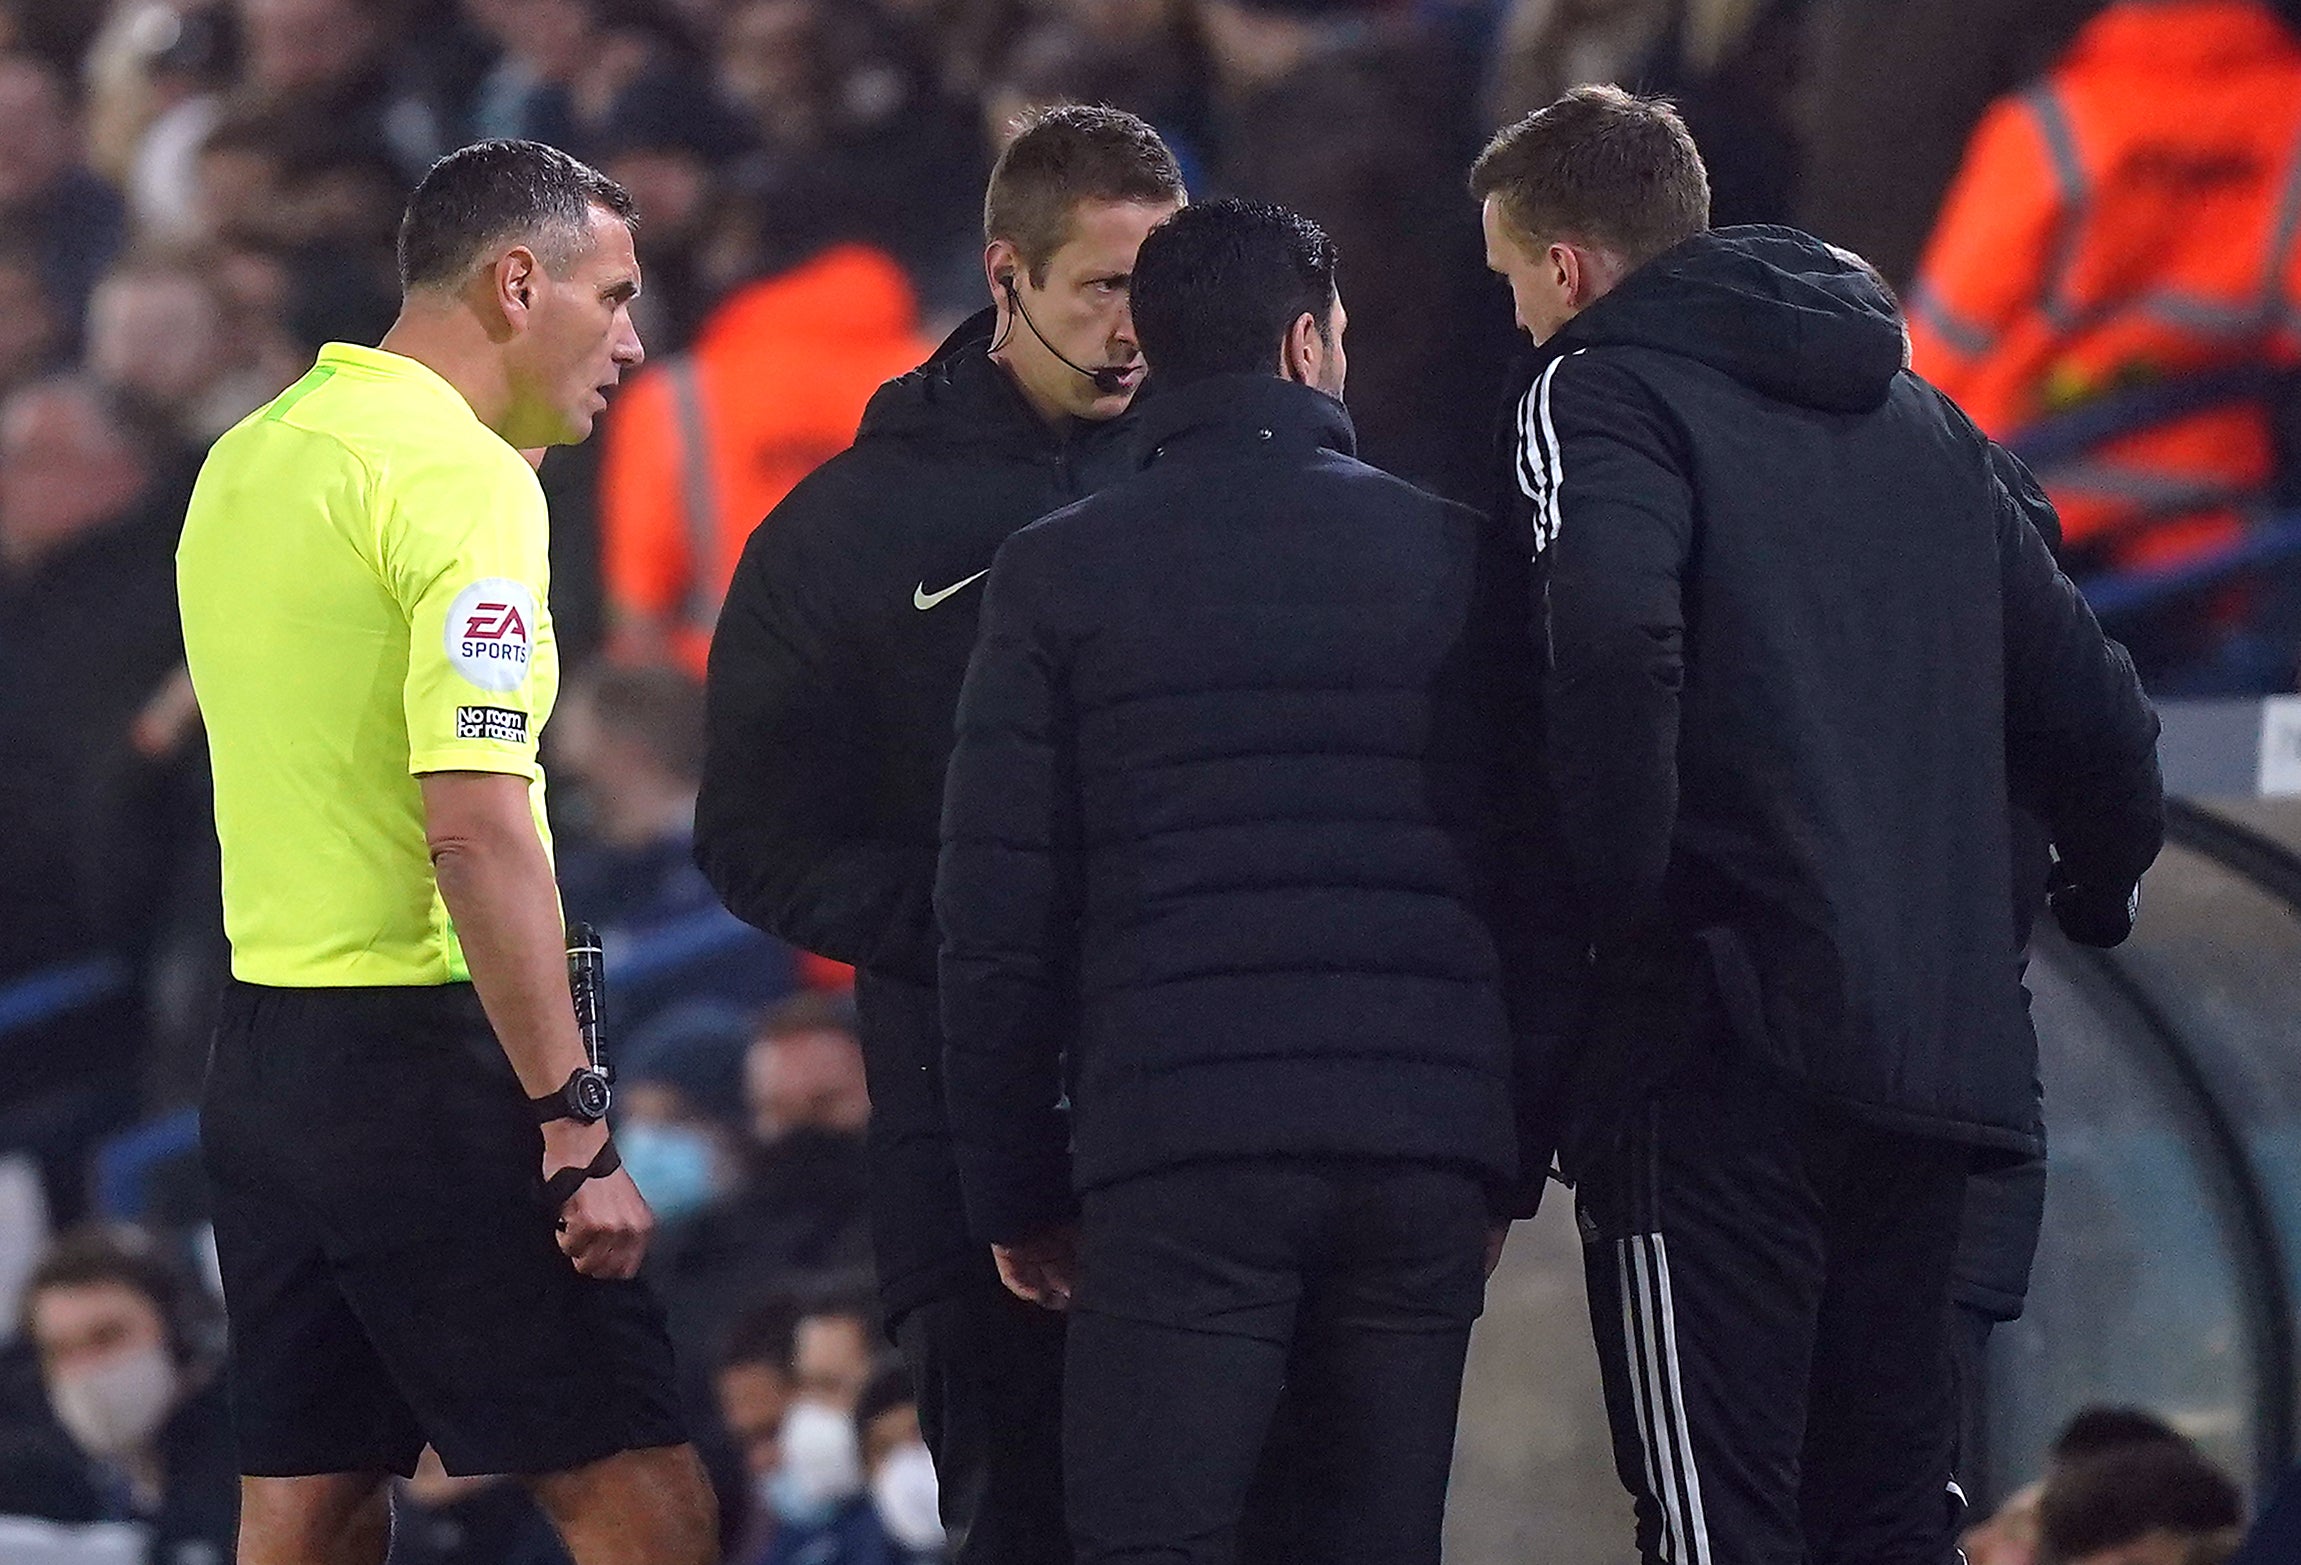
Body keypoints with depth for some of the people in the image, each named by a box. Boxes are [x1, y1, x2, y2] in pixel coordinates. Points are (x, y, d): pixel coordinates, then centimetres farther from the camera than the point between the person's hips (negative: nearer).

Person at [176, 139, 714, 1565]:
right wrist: (576, 1129, -20)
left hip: (263, 1055, 9)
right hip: (423, 1059, -9)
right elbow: (475, 825, -21)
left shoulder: (248, 461, 12)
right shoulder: (461, 480, -14)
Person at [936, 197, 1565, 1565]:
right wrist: (1515, 1165, 15)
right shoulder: (1460, 563, 9)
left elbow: (999, 914, 3)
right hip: (1431, 1143, 2)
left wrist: (1016, 1188, 9)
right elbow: (1545, 879, 8)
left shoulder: (1060, 575, 6)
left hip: (1179, 1150, -2)